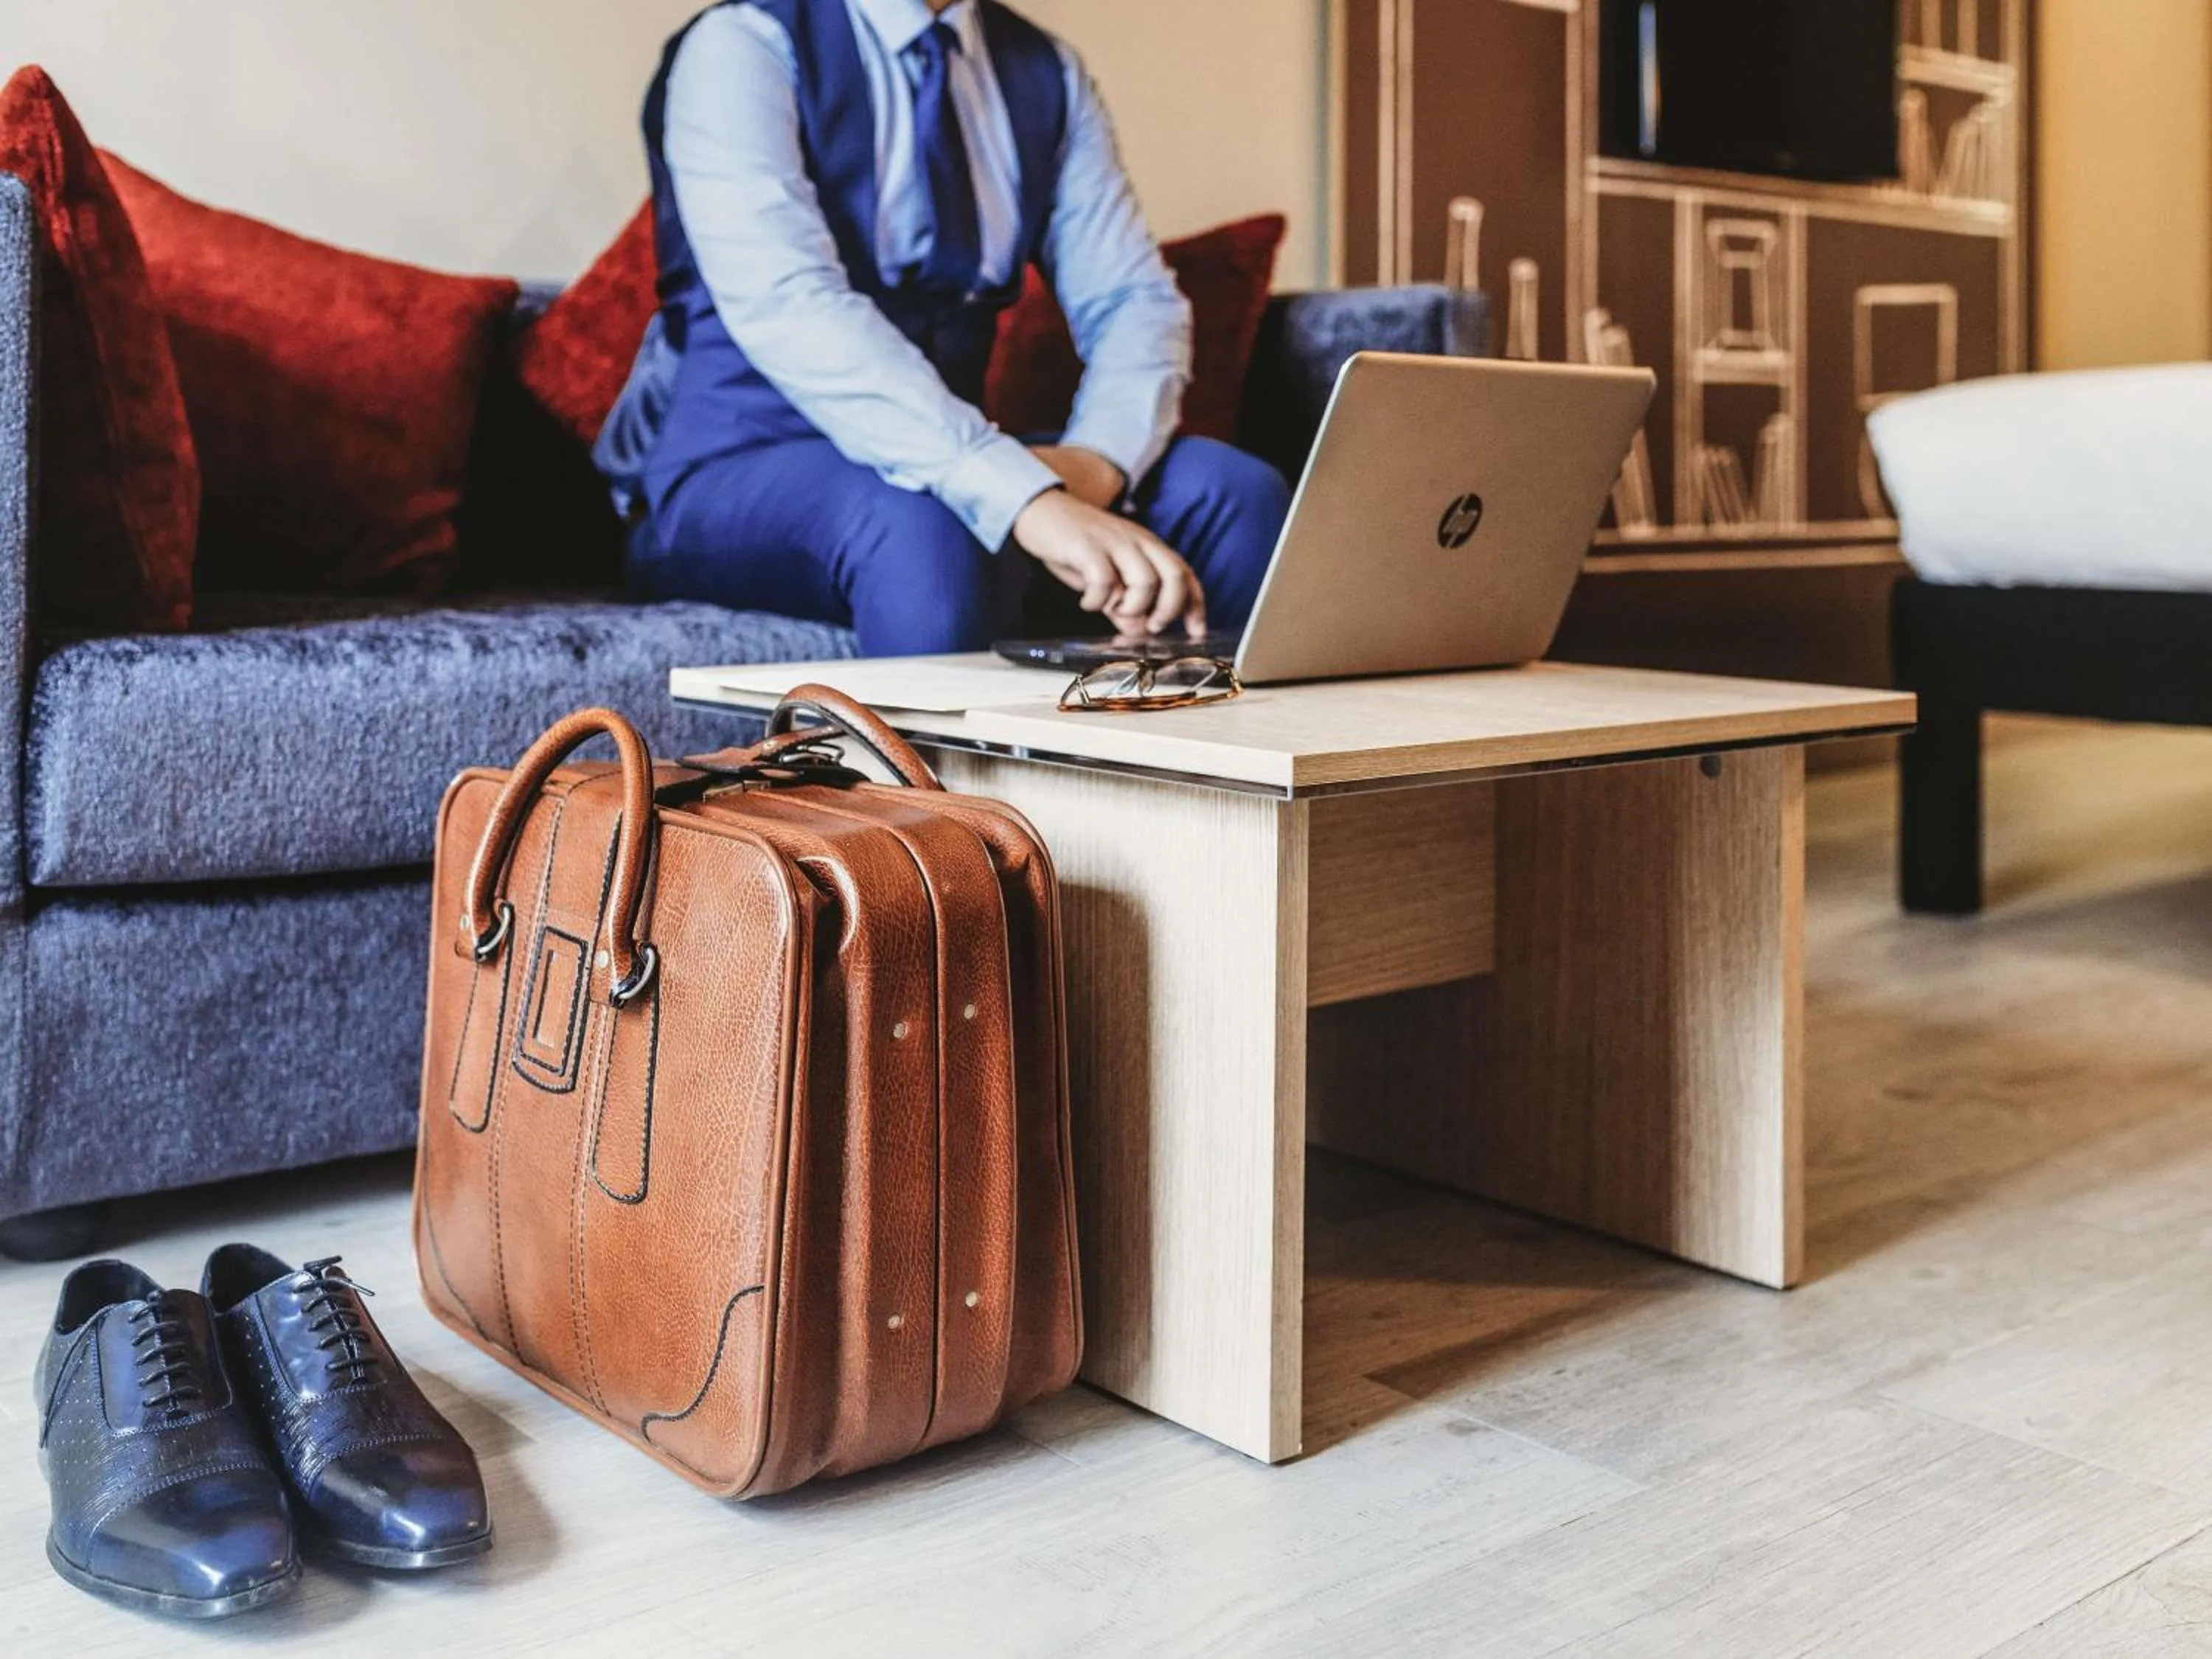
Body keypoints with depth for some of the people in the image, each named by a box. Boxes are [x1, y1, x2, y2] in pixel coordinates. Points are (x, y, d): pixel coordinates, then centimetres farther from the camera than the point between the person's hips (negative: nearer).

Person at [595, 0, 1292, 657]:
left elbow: (1135, 298, 1)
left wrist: (1097, 459, -23)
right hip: (734, 477, -5)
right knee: (926, 526, -37)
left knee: (1234, 492, -16)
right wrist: (1025, 499, -41)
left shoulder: (1046, 74, 7)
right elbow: (785, 307, -28)